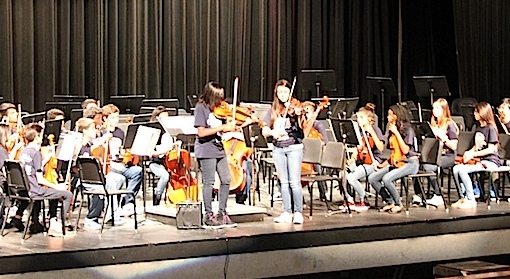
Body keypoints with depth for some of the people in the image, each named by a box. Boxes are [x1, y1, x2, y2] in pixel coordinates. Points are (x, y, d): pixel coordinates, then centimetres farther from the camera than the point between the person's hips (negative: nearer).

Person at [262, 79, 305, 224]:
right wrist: (273, 132, -16)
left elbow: (301, 126, -16)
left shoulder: (295, 107, 1)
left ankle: (298, 212, -2)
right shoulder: (273, 110, 10)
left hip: (294, 147, -4)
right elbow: (264, 130, 4)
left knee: (294, 182, -8)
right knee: (283, 182, 5)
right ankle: (287, 213, 10)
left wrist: (297, 114, -34)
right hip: (278, 148, 4)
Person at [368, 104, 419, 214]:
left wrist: (396, 133, -17)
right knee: (372, 178, -9)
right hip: (395, 163, 8)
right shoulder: (391, 129, 13)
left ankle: (398, 204, -11)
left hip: (410, 163, -8)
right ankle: (390, 202, -1)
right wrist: (384, 164, 10)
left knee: (386, 179, -31)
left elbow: (405, 150, -20)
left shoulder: (408, 129, -9)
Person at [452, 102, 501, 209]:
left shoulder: (491, 128, -7)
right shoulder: (478, 128, 18)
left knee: (462, 170, -27)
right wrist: (468, 153, 2)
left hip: (490, 162, -8)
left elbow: (491, 149, -14)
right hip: (478, 160, 8)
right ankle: (463, 197, -12)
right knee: (456, 168, -15)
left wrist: (473, 154, -15)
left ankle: (471, 200, -21)